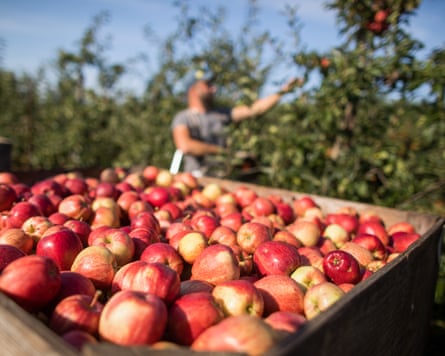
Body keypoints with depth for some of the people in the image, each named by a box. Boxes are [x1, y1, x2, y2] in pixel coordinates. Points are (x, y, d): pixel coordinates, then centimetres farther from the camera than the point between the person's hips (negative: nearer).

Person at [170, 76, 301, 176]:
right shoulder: (182, 118, 1)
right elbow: (185, 146, -18)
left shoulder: (220, 114, 17)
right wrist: (219, 150, -10)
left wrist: (282, 91, 9)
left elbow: (253, 110, 14)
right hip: (198, 178, -5)